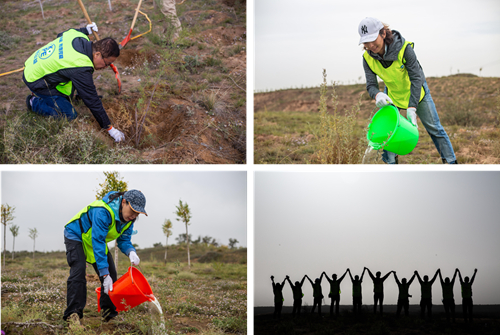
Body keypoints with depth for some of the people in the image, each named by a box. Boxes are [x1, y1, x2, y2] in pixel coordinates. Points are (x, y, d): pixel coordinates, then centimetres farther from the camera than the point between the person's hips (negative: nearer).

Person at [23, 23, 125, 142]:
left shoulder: (77, 35, -9)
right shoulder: (81, 68, -31)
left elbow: (61, 35, 16)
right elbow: (92, 101, -25)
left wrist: (86, 30, 20)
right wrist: (109, 128, -18)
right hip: (35, 81, -9)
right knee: (70, 115, -10)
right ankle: (34, 102, 4)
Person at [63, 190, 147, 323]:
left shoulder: (128, 218, -15)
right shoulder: (103, 212, -40)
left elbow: (124, 240, -8)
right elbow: (97, 242, -42)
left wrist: (131, 252, -34)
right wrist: (104, 274, -43)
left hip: (97, 238, 8)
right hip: (76, 236, -8)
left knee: (111, 274, -2)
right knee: (78, 270, -25)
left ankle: (109, 314, 5)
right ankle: (72, 315, -27)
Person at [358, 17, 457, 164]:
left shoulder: (404, 48, -34)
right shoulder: (368, 58, -22)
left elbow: (416, 78, -32)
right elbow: (371, 84, -20)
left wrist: (412, 108, -40)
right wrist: (377, 95, -47)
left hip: (416, 91, -3)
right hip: (392, 95, 3)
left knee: (434, 128, 3)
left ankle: (451, 161, 13)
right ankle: (390, 164, 15)